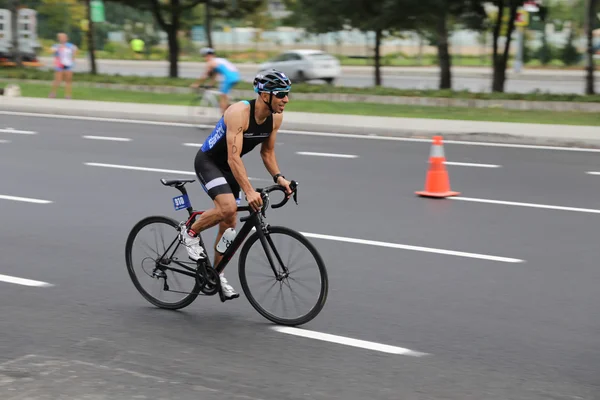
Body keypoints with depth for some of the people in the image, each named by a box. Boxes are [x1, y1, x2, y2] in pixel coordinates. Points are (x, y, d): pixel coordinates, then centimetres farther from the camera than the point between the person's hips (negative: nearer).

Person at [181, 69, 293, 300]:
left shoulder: (275, 117, -9)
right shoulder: (239, 113, -32)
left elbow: (267, 152, 5)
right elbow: (233, 157, -37)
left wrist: (278, 177, -12)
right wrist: (249, 192, -45)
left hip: (228, 167, 7)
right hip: (208, 161, -7)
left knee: (229, 225, 7)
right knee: (228, 207, -30)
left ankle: (216, 274, 23)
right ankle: (190, 233, -5)